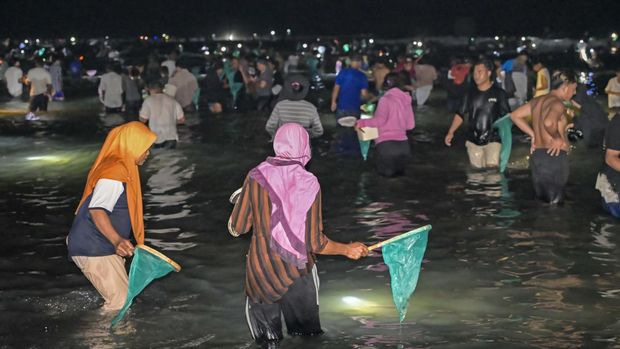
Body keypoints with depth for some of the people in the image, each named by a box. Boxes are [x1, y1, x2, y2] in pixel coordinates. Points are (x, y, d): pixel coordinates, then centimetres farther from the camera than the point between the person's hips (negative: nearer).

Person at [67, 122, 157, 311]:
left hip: (102, 248, 11)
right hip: (94, 251, -11)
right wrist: (117, 240, -42)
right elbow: (96, 210, -30)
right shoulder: (115, 172, -19)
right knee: (121, 301, -12)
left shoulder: (120, 168, 14)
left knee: (121, 296, 12)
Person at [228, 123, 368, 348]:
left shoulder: (256, 177, -8)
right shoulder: (309, 184, -10)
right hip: (298, 272, 0)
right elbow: (314, 243, -9)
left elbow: (236, 228, -2)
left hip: (260, 273, 0)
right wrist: (348, 250, 8)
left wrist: (244, 201, 18)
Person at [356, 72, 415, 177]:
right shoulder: (406, 101, 12)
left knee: (385, 172, 11)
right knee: (399, 171, 24)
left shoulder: (385, 99, -6)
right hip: (403, 144, 6)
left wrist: (361, 122, -6)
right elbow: (410, 125, 16)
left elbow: (379, 120, -17)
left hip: (387, 144, -6)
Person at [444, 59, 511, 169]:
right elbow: (460, 114, 11)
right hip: (473, 140, 4)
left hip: (492, 140, -4)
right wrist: (451, 132, 0)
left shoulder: (499, 93, -3)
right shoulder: (471, 94, 7)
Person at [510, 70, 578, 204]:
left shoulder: (538, 100, 10)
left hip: (536, 155, 9)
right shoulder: (557, 103, -16)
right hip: (554, 157, -9)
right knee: (554, 204, -1)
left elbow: (515, 115, 16)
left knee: (541, 202, 16)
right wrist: (556, 138, -19)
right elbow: (548, 122, -37)